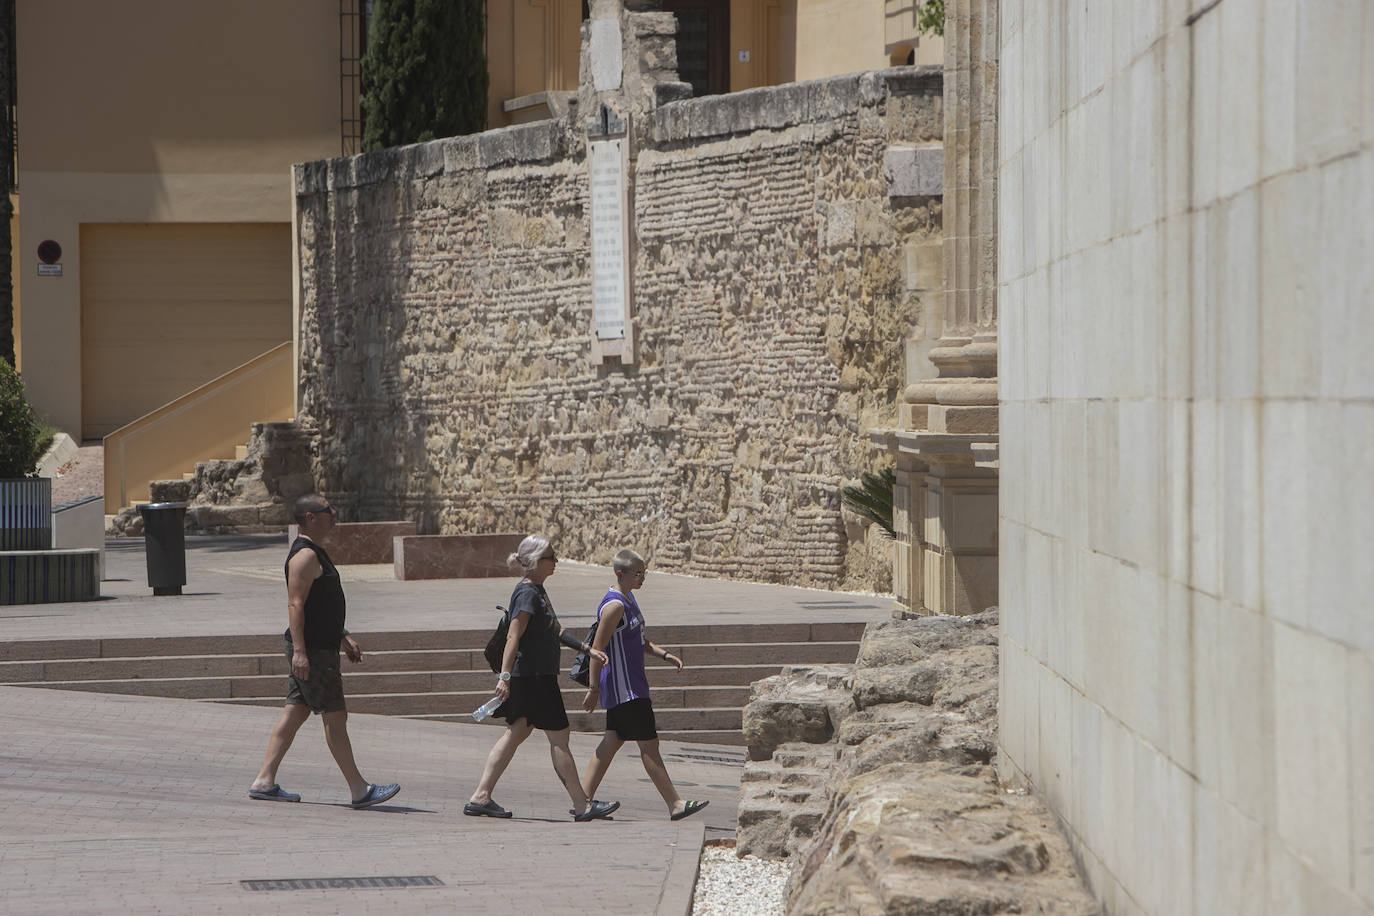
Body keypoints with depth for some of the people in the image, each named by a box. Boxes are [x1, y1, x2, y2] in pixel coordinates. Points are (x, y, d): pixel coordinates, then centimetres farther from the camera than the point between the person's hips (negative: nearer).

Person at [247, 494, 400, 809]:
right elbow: (295, 603, -22)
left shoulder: (315, 553, 19)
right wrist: (299, 650, -27)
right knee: (335, 716, -6)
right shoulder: (305, 555, -15)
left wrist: (343, 637, 29)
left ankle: (264, 781, 11)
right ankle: (359, 790, -4)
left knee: (295, 714, 10)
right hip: (312, 652, -10)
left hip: (320, 647, 10)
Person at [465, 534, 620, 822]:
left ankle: (480, 798, 8)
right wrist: (504, 676, -29)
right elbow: (513, 637, -23)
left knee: (516, 733, 10)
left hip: (540, 677, 10)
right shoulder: (527, 594, -17)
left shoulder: (538, 590, 14)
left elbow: (556, 631, 23)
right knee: (559, 737, -2)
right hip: (532, 677, -10)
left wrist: (588, 649, 22)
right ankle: (581, 805, 5)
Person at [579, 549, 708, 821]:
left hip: (632, 684, 10)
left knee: (613, 741, 11)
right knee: (648, 743, -7)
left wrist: (664, 654, 11)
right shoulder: (614, 605, -18)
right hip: (622, 686, -10)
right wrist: (594, 689, -20)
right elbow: (597, 649, -19)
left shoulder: (629, 599, 14)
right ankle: (675, 804, -5)